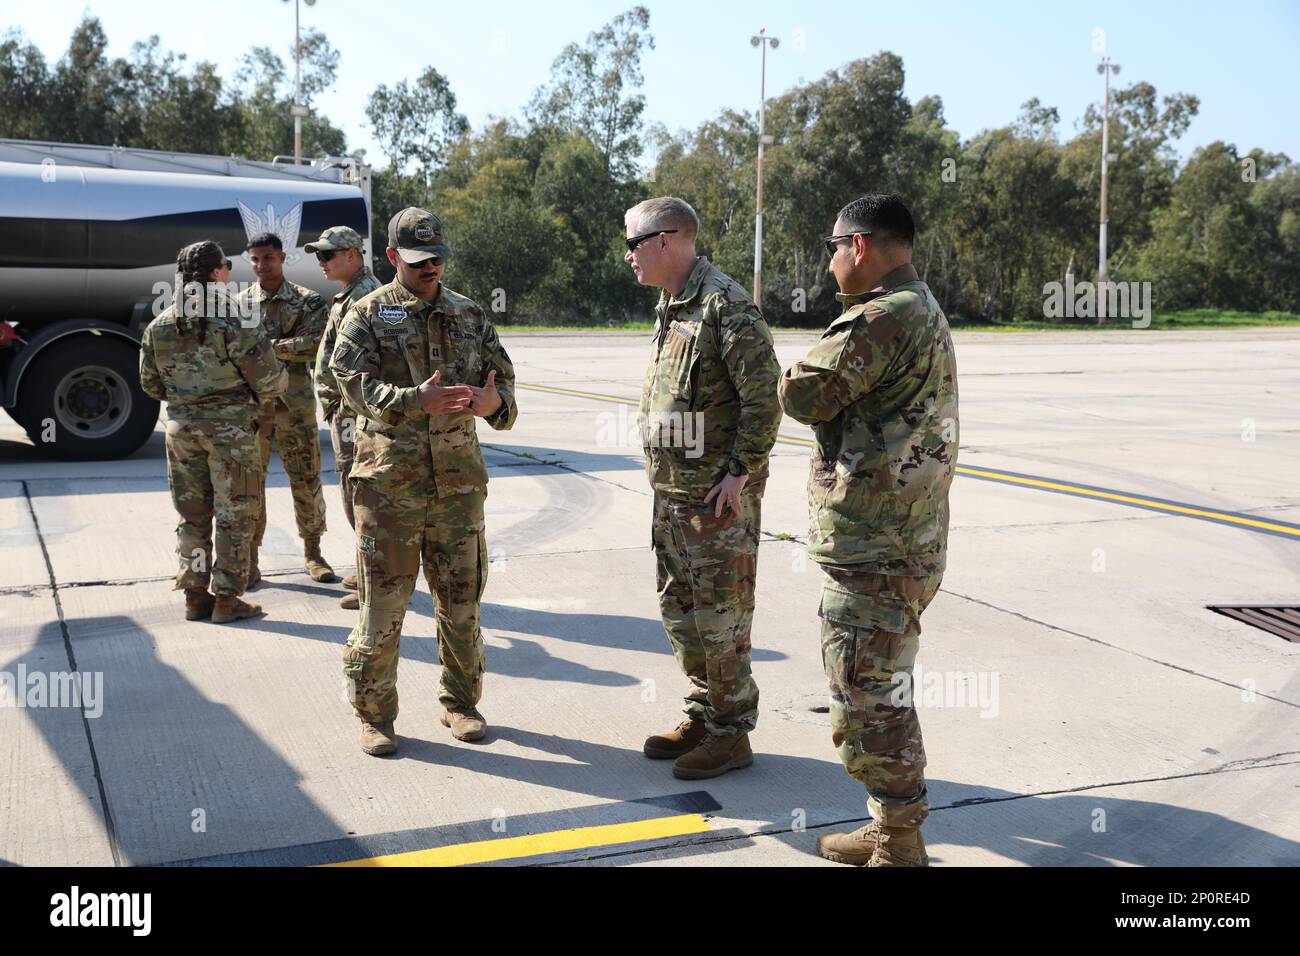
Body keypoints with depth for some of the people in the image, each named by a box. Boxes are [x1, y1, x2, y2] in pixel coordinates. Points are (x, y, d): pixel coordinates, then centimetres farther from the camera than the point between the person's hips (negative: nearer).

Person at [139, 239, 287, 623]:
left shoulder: (158, 326, 3)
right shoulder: (232, 322, -14)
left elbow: (150, 384, 10)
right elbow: (269, 378, -13)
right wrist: (263, 397, 9)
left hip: (181, 426, 5)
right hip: (229, 427, -5)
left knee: (192, 514, 14)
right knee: (233, 514, 4)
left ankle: (195, 595, 20)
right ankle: (226, 599, 7)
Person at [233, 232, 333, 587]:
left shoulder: (308, 301, 4)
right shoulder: (239, 303, 9)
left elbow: (314, 345, -11)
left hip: (295, 403, -1)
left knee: (306, 479, 4)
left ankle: (312, 553, 19)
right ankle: (249, 560, 11)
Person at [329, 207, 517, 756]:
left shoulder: (469, 316, 12)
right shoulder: (367, 315, 1)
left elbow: (502, 376, 8)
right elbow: (355, 383, -12)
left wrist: (495, 402, -18)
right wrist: (417, 400, -30)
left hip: (457, 480, 3)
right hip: (388, 482, -3)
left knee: (461, 598, 10)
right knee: (382, 603, 1)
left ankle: (460, 702, 26)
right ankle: (374, 714, 16)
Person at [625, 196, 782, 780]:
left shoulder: (726, 305, -16)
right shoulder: (669, 307, 14)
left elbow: (765, 397, -20)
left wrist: (741, 472, -19)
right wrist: (662, 475, 16)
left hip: (719, 497, -10)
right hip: (671, 492, 10)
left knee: (720, 616, 0)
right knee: (679, 610, 16)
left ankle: (731, 735, 12)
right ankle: (702, 717, 30)